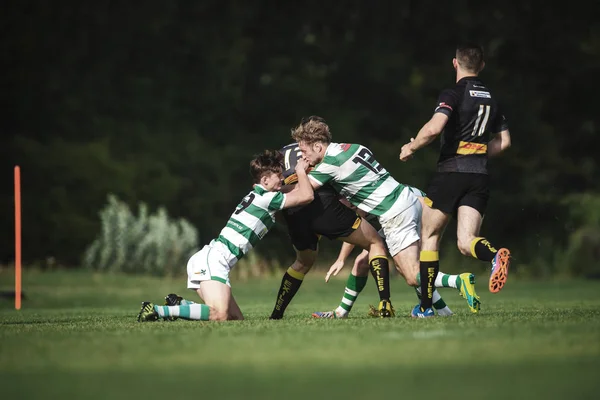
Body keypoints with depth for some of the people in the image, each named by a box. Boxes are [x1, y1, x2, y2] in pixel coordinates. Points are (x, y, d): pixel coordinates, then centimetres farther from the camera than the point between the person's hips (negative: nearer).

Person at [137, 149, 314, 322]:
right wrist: (301, 172, 8)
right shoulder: (265, 198, -6)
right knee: (219, 315, -26)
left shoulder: (256, 195, 21)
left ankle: (178, 303, 8)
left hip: (207, 257, 10)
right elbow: (306, 196, -7)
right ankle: (157, 310, -22)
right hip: (214, 258, -10)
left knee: (236, 318, 7)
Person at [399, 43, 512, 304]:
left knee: (430, 235, 11)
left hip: (451, 173, -5)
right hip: (480, 177, 5)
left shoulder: (453, 95, -7)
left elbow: (434, 128, -22)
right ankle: (496, 255, -38)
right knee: (466, 242, -4)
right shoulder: (491, 99, 14)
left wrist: (411, 147, -6)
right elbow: (504, 141, 19)